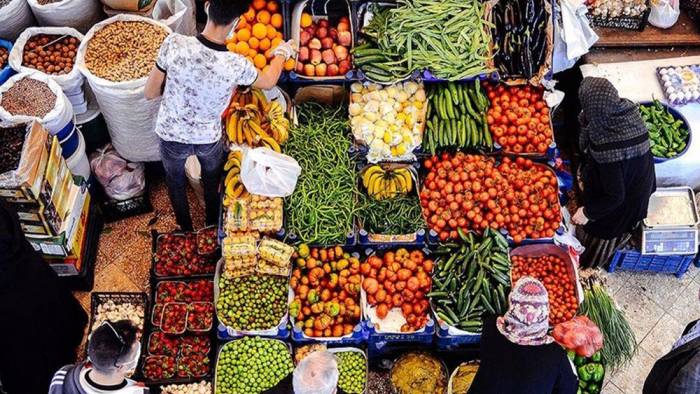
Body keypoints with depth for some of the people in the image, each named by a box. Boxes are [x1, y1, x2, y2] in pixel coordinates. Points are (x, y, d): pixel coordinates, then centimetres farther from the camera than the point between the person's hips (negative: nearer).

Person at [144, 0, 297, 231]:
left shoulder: (174, 44, -30)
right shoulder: (237, 65, -28)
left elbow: (150, 93, -16)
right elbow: (268, 81, -4)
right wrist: (281, 53, 14)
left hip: (171, 136, 0)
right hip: (209, 139, 0)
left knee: (176, 184, 30)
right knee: (212, 184, 32)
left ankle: (186, 230, 54)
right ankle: (213, 226, 57)